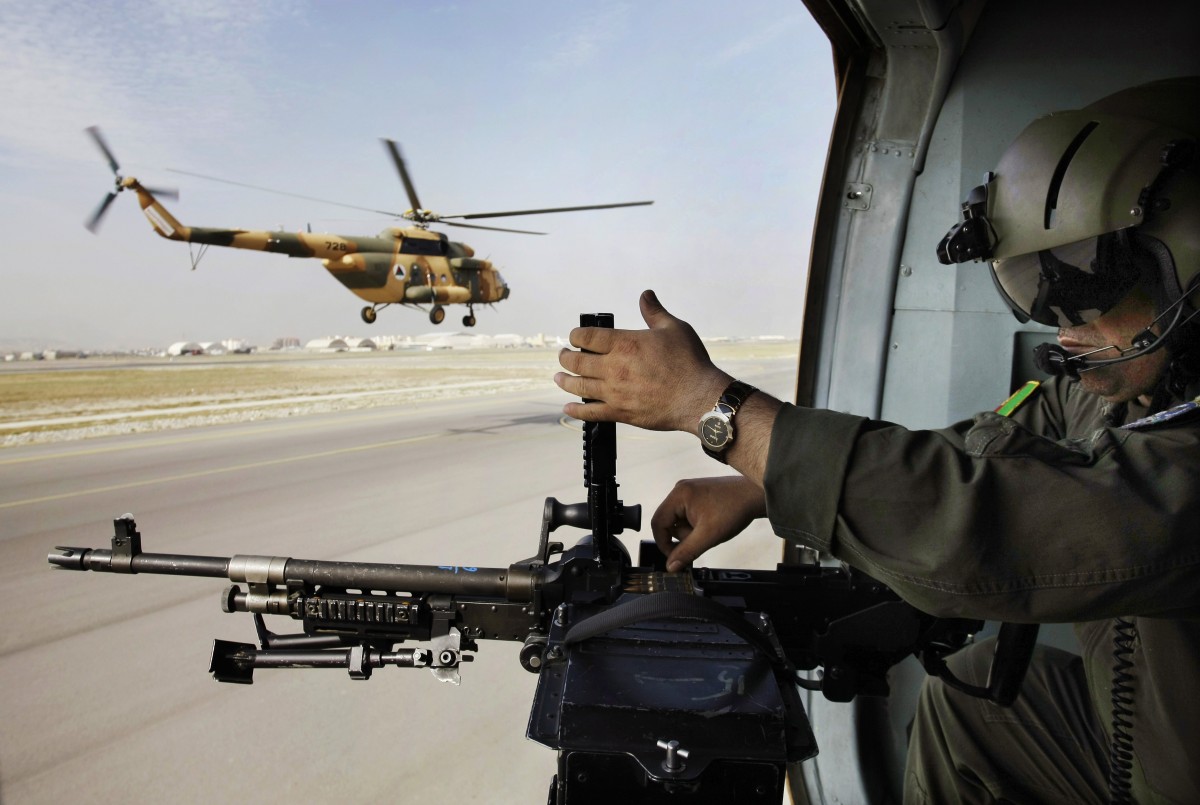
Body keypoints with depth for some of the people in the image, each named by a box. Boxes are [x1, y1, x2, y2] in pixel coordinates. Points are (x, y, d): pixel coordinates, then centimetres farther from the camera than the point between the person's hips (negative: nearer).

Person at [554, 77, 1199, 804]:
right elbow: (965, 458, -2)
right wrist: (751, 489, -12)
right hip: (1125, 720, 7)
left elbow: (980, 532, -39)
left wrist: (707, 398, -33)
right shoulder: (1108, 385, -7)